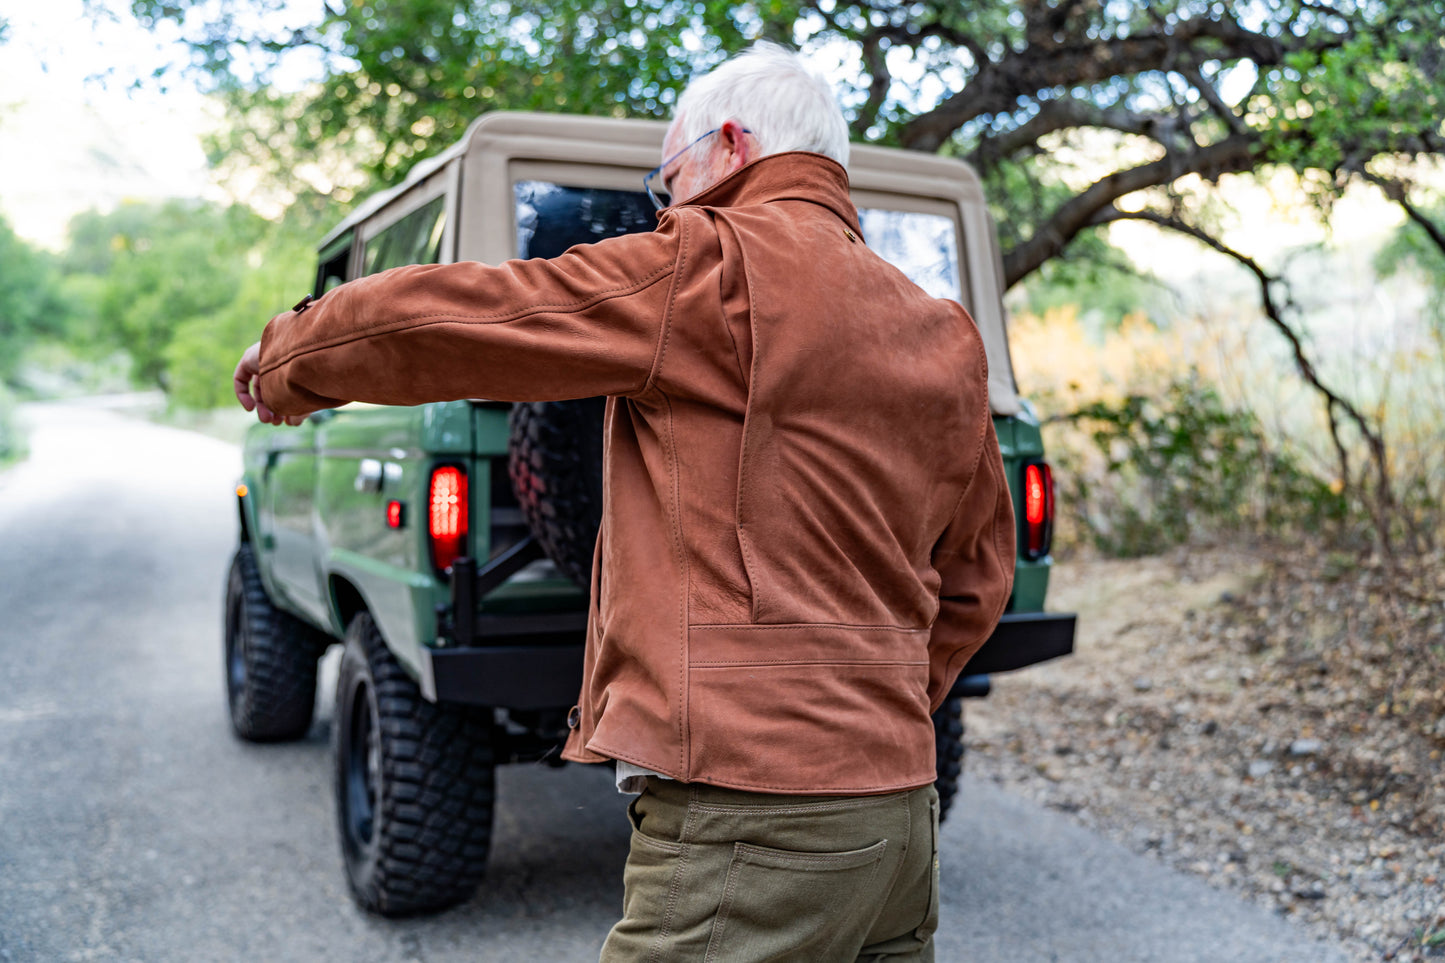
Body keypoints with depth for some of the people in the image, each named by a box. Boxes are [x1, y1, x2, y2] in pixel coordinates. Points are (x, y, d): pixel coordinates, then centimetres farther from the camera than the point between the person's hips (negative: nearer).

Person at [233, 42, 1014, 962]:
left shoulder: (718, 267, -8)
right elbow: (978, 575, 21)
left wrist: (285, 359, 14)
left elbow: (444, 318, -3)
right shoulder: (947, 341, 14)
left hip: (753, 822, -8)